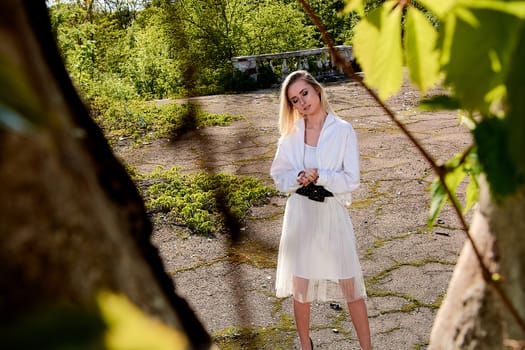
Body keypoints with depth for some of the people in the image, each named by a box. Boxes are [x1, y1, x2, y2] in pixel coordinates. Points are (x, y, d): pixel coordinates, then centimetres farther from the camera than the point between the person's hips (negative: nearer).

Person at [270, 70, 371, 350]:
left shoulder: (343, 131, -7)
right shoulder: (291, 134, 2)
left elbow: (352, 180, -9)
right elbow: (278, 176, 4)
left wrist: (319, 176, -21)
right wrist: (299, 177, -16)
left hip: (332, 214, -2)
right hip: (300, 214, 3)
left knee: (350, 286, 4)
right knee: (300, 286, 13)